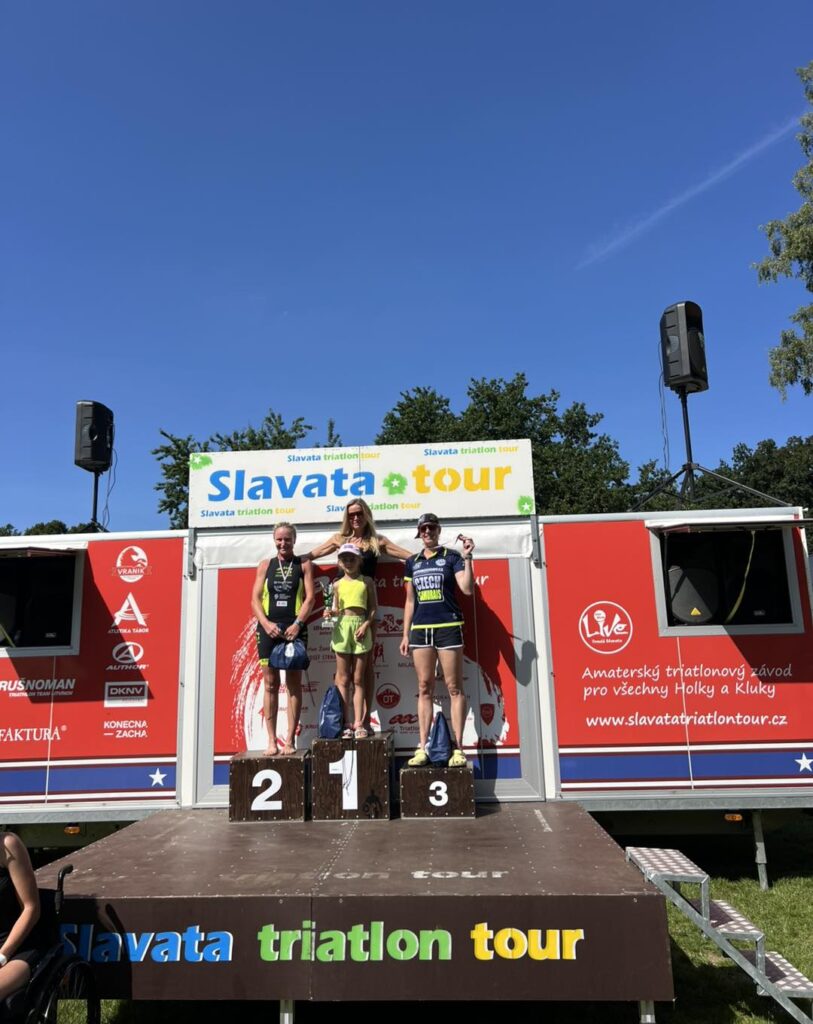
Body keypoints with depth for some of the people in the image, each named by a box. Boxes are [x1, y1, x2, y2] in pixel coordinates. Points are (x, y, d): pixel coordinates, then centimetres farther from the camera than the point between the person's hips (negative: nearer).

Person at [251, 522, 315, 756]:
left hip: (294, 629, -1)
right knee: (270, 684, 3)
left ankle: (290, 739, 7)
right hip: (269, 628, 2)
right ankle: (272, 740, 8)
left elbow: (310, 597, -2)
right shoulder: (265, 565, 11)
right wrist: (266, 623, -11)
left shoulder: (303, 565, 7)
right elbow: (255, 599, 5)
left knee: (294, 684, 2)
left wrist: (298, 624, -15)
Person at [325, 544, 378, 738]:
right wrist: (330, 612, -11)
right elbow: (336, 609, 11)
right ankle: (346, 723, 7)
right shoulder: (338, 584, 9)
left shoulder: (367, 582, 5)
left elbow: (373, 607, 2)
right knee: (343, 679, 3)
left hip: (361, 627, -1)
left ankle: (358, 723, 6)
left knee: (358, 679, 4)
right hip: (342, 627, 1)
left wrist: (366, 625, -11)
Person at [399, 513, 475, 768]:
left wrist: (467, 557, -17)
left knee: (454, 687, -2)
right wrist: (405, 634, 12)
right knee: (424, 689, 5)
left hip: (448, 626, -4)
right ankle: (423, 748, 9)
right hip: (420, 629, 4)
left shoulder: (452, 557, 2)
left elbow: (468, 589, -10)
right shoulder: (412, 562, 14)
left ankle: (458, 748, 2)